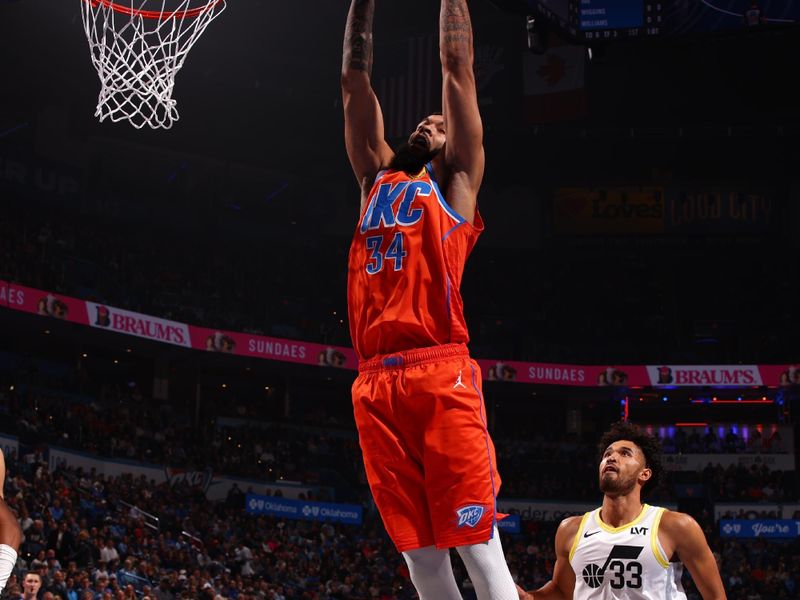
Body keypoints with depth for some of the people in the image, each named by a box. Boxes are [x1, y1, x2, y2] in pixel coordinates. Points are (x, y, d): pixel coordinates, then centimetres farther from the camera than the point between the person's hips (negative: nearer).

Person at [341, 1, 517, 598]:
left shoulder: (456, 183, 14)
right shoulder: (378, 179, 26)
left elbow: (457, 67, 13)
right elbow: (355, 80, 27)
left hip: (442, 376, -5)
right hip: (376, 385, 5)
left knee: (479, 548, -8)